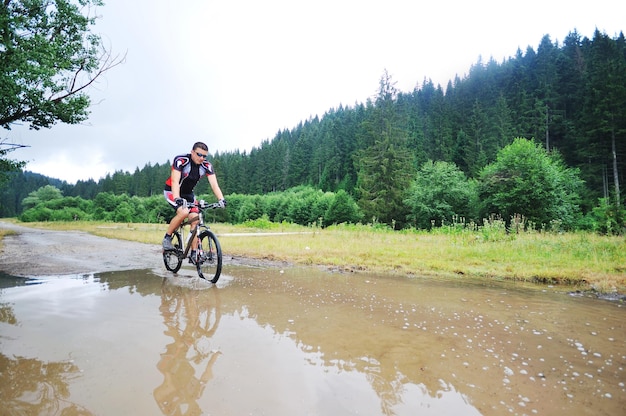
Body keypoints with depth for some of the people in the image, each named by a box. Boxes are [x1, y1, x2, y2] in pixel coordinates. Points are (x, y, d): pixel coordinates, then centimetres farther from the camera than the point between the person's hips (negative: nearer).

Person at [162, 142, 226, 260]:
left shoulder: (207, 166, -14)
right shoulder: (180, 160, -26)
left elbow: (214, 184, -23)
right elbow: (175, 181, -36)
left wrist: (221, 199, -39)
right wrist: (177, 199, -52)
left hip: (188, 194, 5)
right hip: (172, 192, -4)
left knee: (195, 221, -10)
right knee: (184, 212, -31)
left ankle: (194, 254, -3)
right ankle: (167, 237, -9)